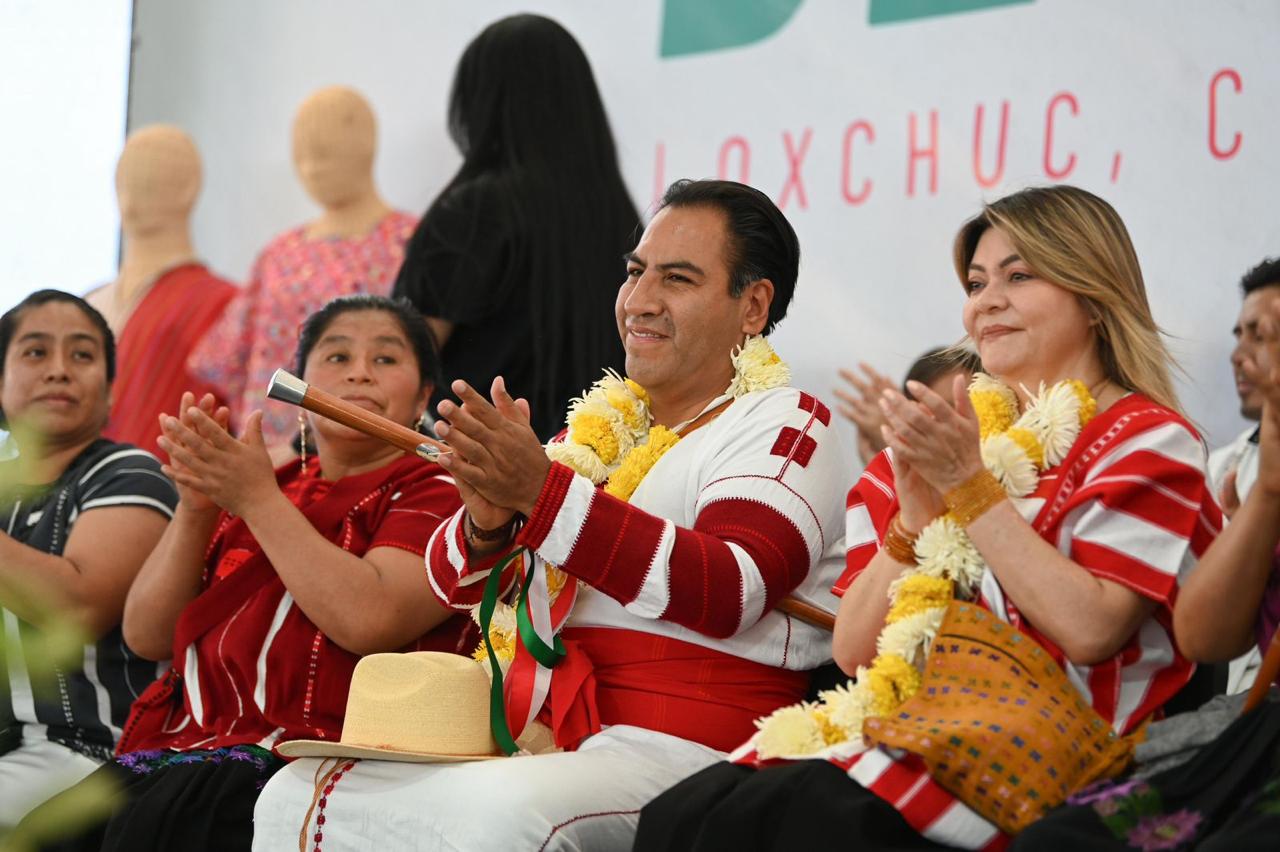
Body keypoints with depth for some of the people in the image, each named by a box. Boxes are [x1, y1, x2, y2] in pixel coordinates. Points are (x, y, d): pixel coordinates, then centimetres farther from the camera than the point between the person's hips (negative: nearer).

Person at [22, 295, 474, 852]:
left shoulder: (435, 493, 6)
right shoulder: (263, 491, 23)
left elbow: (370, 622, -14)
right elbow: (146, 637, 15)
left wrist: (258, 500, -10)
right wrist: (195, 508, 0)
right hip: (187, 746, 5)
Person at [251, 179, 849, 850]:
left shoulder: (782, 424, 1)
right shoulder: (599, 426, 20)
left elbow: (731, 590, -19)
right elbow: (453, 586, 17)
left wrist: (541, 493, -24)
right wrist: (487, 520, -9)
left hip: (679, 746, -7)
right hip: (529, 742, 7)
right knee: (295, 795, -8)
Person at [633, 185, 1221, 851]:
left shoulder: (1144, 440, 3)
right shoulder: (958, 435, 20)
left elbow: (1089, 629, -14)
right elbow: (854, 650, 13)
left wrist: (970, 487, -12)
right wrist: (913, 520, -4)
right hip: (894, 723, 6)